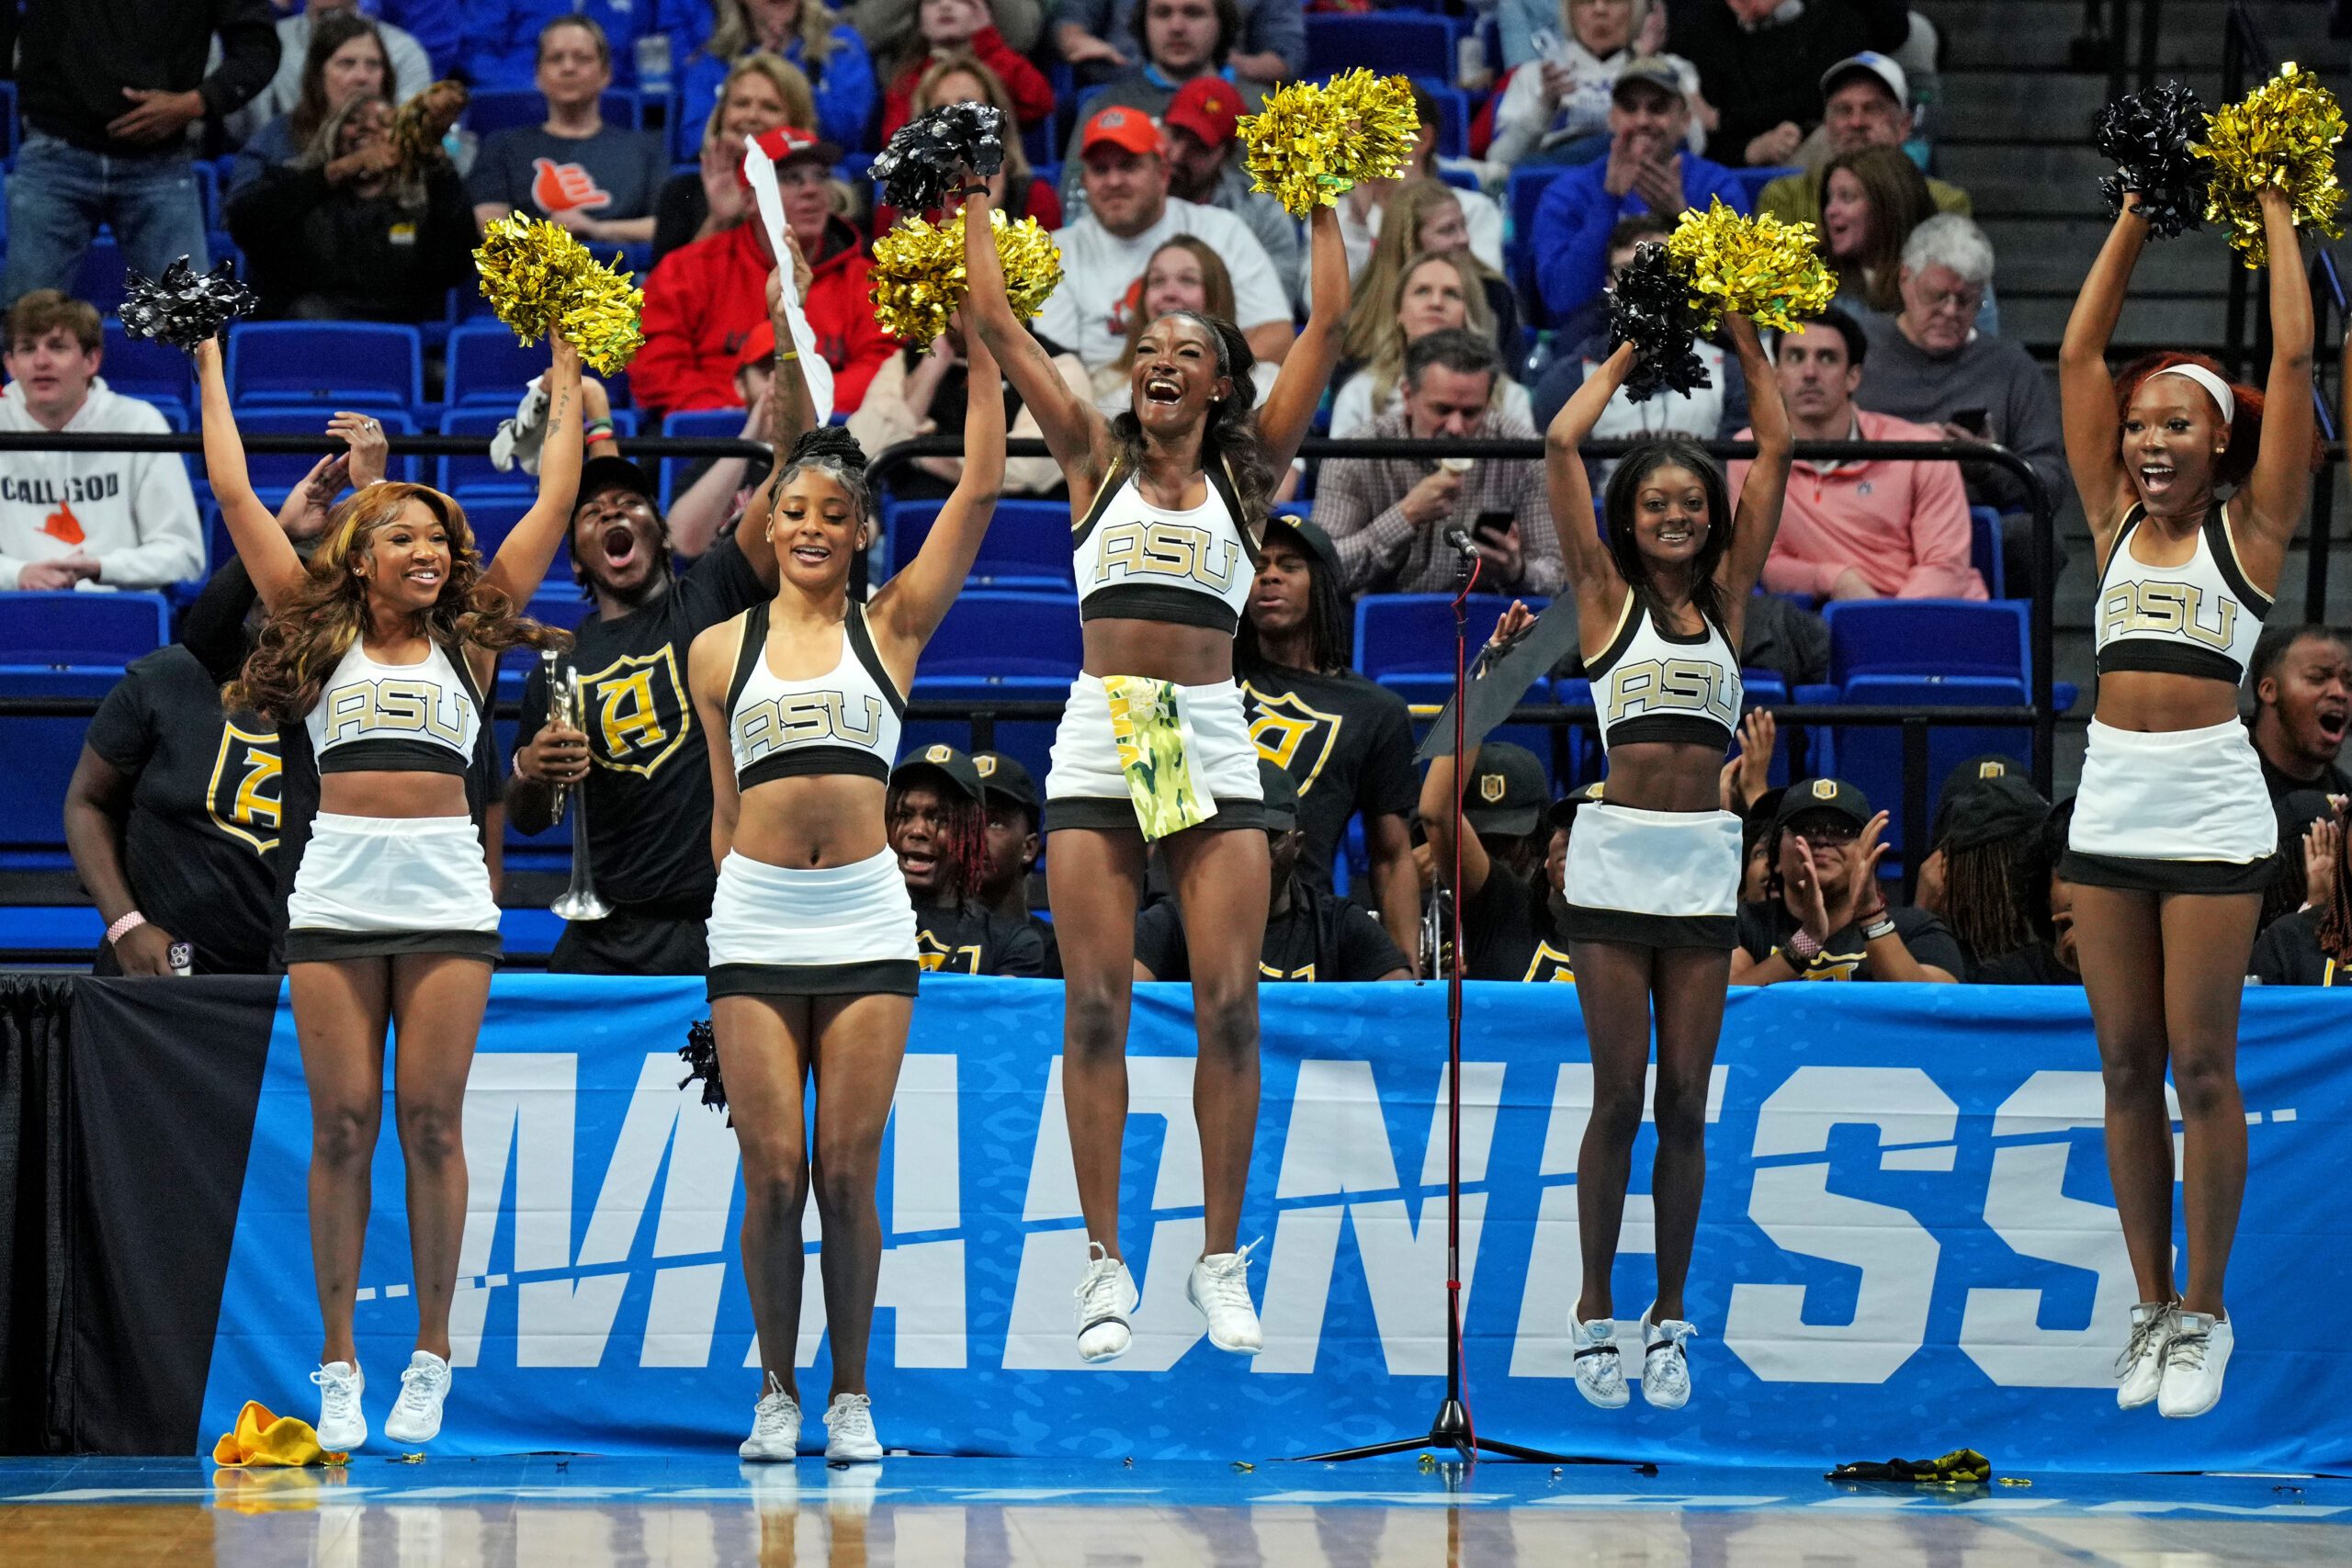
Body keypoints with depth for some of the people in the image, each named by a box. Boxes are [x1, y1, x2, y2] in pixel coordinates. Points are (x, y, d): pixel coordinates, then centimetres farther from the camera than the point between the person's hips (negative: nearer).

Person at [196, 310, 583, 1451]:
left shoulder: (469, 639, 12)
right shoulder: (318, 634, 10)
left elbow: (554, 502, 16)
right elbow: (234, 496, 12)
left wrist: (564, 369, 19)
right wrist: (211, 361, 17)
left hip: (446, 894, 0)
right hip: (334, 890, 0)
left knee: (430, 1120, -1)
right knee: (342, 1124, 0)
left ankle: (431, 1357, 4)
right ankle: (338, 1366, 3)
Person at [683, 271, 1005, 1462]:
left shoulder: (892, 627, 6)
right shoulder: (719, 650, 9)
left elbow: (981, 490, -2)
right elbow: (723, 807, 15)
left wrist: (983, 343, -5)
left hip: (864, 919, -1)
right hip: (752, 923, 1)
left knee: (850, 1169, -1)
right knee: (774, 1171, -2)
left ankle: (850, 1392, 9)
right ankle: (778, 1389, 11)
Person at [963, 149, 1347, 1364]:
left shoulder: (1248, 471, 10)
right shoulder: (1096, 461, 12)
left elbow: (1326, 321, 7)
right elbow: (995, 321, 11)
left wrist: (1322, 207, 12)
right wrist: (977, 203, 15)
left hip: (1213, 742, 0)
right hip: (1098, 739, 1)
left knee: (1229, 1002, -5)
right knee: (1096, 1003, -3)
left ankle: (1222, 1260, 2)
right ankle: (1105, 1263, 0)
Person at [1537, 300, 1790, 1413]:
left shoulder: (1727, 600, 12)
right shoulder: (1605, 595, 5)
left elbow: (1775, 453, 10)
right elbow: (1562, 444, -1)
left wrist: (1743, 340, 10)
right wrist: (1628, 356, 9)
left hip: (1705, 864, 2)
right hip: (1615, 857, -2)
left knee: (1685, 1101, 4)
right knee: (1619, 1096, 0)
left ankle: (1669, 1318, 11)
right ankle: (1596, 1313, 8)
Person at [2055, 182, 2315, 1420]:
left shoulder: (2249, 527, 2)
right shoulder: (2116, 520, 12)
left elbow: (2294, 357, -2)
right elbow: (2080, 352, 13)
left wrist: (2276, 215, 7)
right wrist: (2133, 219, 15)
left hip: (2212, 814, -4)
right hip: (2107, 808, 4)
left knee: (2202, 1066, -2)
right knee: (2126, 1069, 7)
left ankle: (2204, 1312, 6)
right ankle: (2152, 1305, 15)